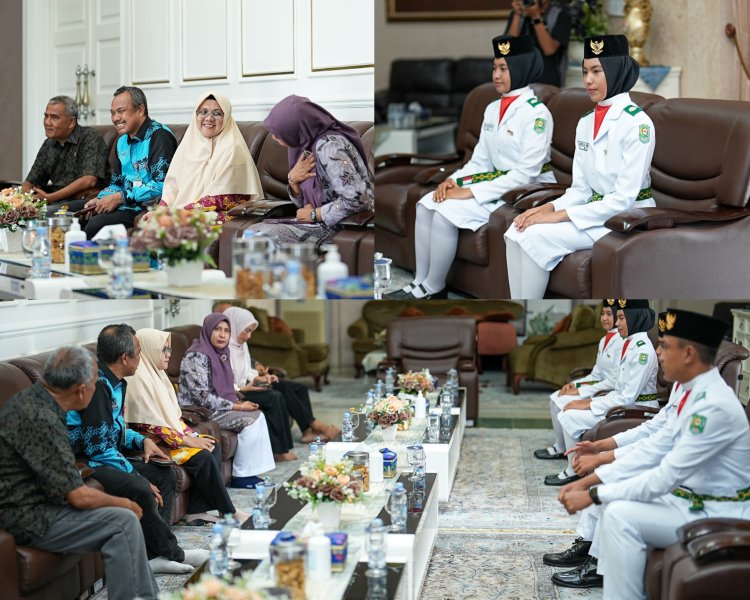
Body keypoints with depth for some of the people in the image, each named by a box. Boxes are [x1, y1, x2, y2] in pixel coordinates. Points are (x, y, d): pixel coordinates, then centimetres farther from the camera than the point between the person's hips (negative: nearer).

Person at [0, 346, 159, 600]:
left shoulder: (29, 399, 4)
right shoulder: (40, 420, -26)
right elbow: (79, 497, -23)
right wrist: (124, 503, -8)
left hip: (34, 502, 10)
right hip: (26, 519, -10)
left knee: (126, 518, 11)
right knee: (124, 522, -16)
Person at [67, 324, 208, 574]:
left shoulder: (115, 383, 9)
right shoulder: (97, 385, -22)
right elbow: (98, 447, -24)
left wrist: (142, 441, 5)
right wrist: (138, 477, -19)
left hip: (102, 458, 11)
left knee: (165, 474, 5)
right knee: (139, 487, -31)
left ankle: (154, 556, -4)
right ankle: (172, 552, -10)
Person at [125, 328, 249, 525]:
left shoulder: (156, 374, 13)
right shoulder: (138, 379, -17)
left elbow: (174, 414, 18)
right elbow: (150, 426, -20)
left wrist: (192, 435, 2)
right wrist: (187, 441, -17)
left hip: (171, 434, 10)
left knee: (213, 446, -5)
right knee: (203, 457, -21)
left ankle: (197, 512, -10)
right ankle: (229, 513, -7)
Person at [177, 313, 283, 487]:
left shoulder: (220, 353, 10)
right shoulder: (197, 356, -18)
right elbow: (203, 397, -23)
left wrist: (239, 402, -2)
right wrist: (238, 406, -18)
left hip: (216, 407, 9)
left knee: (258, 415, -4)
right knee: (251, 419, -19)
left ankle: (250, 472, -3)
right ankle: (241, 476, -9)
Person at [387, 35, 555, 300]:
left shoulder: (536, 113, -15)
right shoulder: (492, 109, 11)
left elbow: (526, 173, -21)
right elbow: (480, 161, 12)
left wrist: (472, 192, -22)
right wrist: (453, 180, -9)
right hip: (495, 184, 8)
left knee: (446, 212, -23)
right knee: (426, 205, -9)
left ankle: (433, 289, -7)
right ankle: (421, 282, -5)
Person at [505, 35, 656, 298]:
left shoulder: (637, 123, -14)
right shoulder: (585, 122, 10)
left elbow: (624, 198, -19)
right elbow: (580, 189, 11)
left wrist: (560, 215, -21)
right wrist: (550, 207, -10)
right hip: (594, 211, 7)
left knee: (536, 235, -24)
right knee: (517, 231, -15)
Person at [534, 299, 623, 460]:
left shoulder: (621, 343, -19)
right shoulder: (604, 340, 11)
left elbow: (614, 382, -22)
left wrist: (580, 391, -18)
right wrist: (574, 384, 0)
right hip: (599, 386, 9)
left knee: (562, 404, -14)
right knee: (555, 398, 0)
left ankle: (560, 449, 5)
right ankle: (560, 445, 6)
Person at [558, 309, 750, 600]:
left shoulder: (714, 405, -26)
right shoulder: (691, 391, 2)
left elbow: (664, 477, -26)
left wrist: (593, 495, -20)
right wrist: (590, 481, 1)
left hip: (718, 515, -9)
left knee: (621, 515, -20)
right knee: (615, 503, 5)